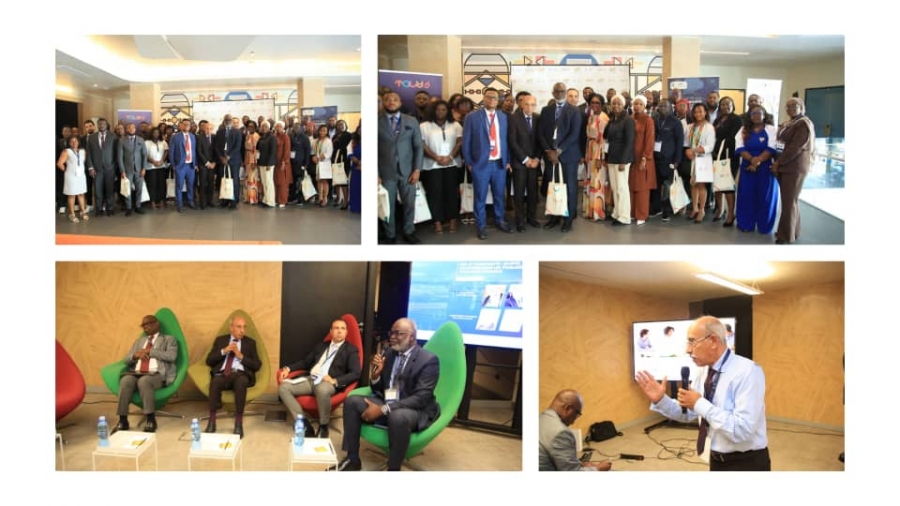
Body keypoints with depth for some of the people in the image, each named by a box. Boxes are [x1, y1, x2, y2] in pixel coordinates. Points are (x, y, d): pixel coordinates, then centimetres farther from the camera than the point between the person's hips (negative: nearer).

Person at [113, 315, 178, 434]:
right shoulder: (139, 341, 31)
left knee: (143, 381, -39)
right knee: (126, 380, -32)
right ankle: (123, 420, -30)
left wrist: (149, 351, -4)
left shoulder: (169, 339, 15)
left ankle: (151, 419, -32)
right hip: (135, 373, 4)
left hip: (156, 375, -4)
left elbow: (171, 356, -5)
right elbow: (127, 360, 22)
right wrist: (136, 355, -2)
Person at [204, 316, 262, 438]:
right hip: (222, 374, 1)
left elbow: (257, 365, 7)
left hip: (241, 374, -1)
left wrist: (241, 356, -4)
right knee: (215, 382, -36)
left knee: (240, 382, -38)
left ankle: (238, 423, -33)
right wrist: (224, 351, -5)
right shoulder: (220, 340, 18)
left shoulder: (250, 342, 16)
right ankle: (211, 422, -28)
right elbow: (209, 361, 9)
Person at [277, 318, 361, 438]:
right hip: (310, 379, 6)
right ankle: (303, 424, -18)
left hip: (328, 383, -6)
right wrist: (288, 368, 9)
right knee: (284, 387, -18)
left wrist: (335, 381, -19)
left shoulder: (351, 350, 6)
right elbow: (305, 362, 26)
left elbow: (355, 374, -6)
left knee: (322, 390, -42)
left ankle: (323, 427, -18)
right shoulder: (321, 346, 23)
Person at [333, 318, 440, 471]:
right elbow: (379, 390, 13)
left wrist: (384, 409, -28)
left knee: (398, 417, -39)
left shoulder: (428, 360, -13)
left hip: (415, 410, -7)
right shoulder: (389, 353, 8)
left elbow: (421, 398, -22)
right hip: (385, 403, 7)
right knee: (352, 401, -13)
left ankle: (393, 469, -19)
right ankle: (352, 459, -4)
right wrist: (375, 374, -12)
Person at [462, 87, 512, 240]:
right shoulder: (472, 117, -4)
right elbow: (466, 141, -3)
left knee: (500, 195, 14)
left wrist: (507, 160, 7)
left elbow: (506, 139, 11)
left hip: (500, 163, 4)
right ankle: (481, 226, 19)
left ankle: (500, 221, 31)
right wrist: (469, 163, -6)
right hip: (481, 164, -3)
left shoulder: (503, 117, 8)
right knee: (480, 197, 5)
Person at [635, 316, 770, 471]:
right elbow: (687, 413, 12)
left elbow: (742, 430, -31)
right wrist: (660, 400, -6)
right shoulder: (704, 372, 2)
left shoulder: (747, 372, -22)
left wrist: (700, 404, -26)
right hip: (717, 460, 7)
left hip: (746, 464, -7)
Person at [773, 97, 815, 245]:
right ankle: (792, 230, 21)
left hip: (795, 167, -8)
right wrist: (777, 162, 3)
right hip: (785, 166, 8)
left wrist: (778, 162, -16)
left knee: (789, 201, -5)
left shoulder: (804, 123, -10)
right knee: (791, 199, 13)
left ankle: (787, 235, 1)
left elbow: (796, 147, -18)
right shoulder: (787, 124, 17)